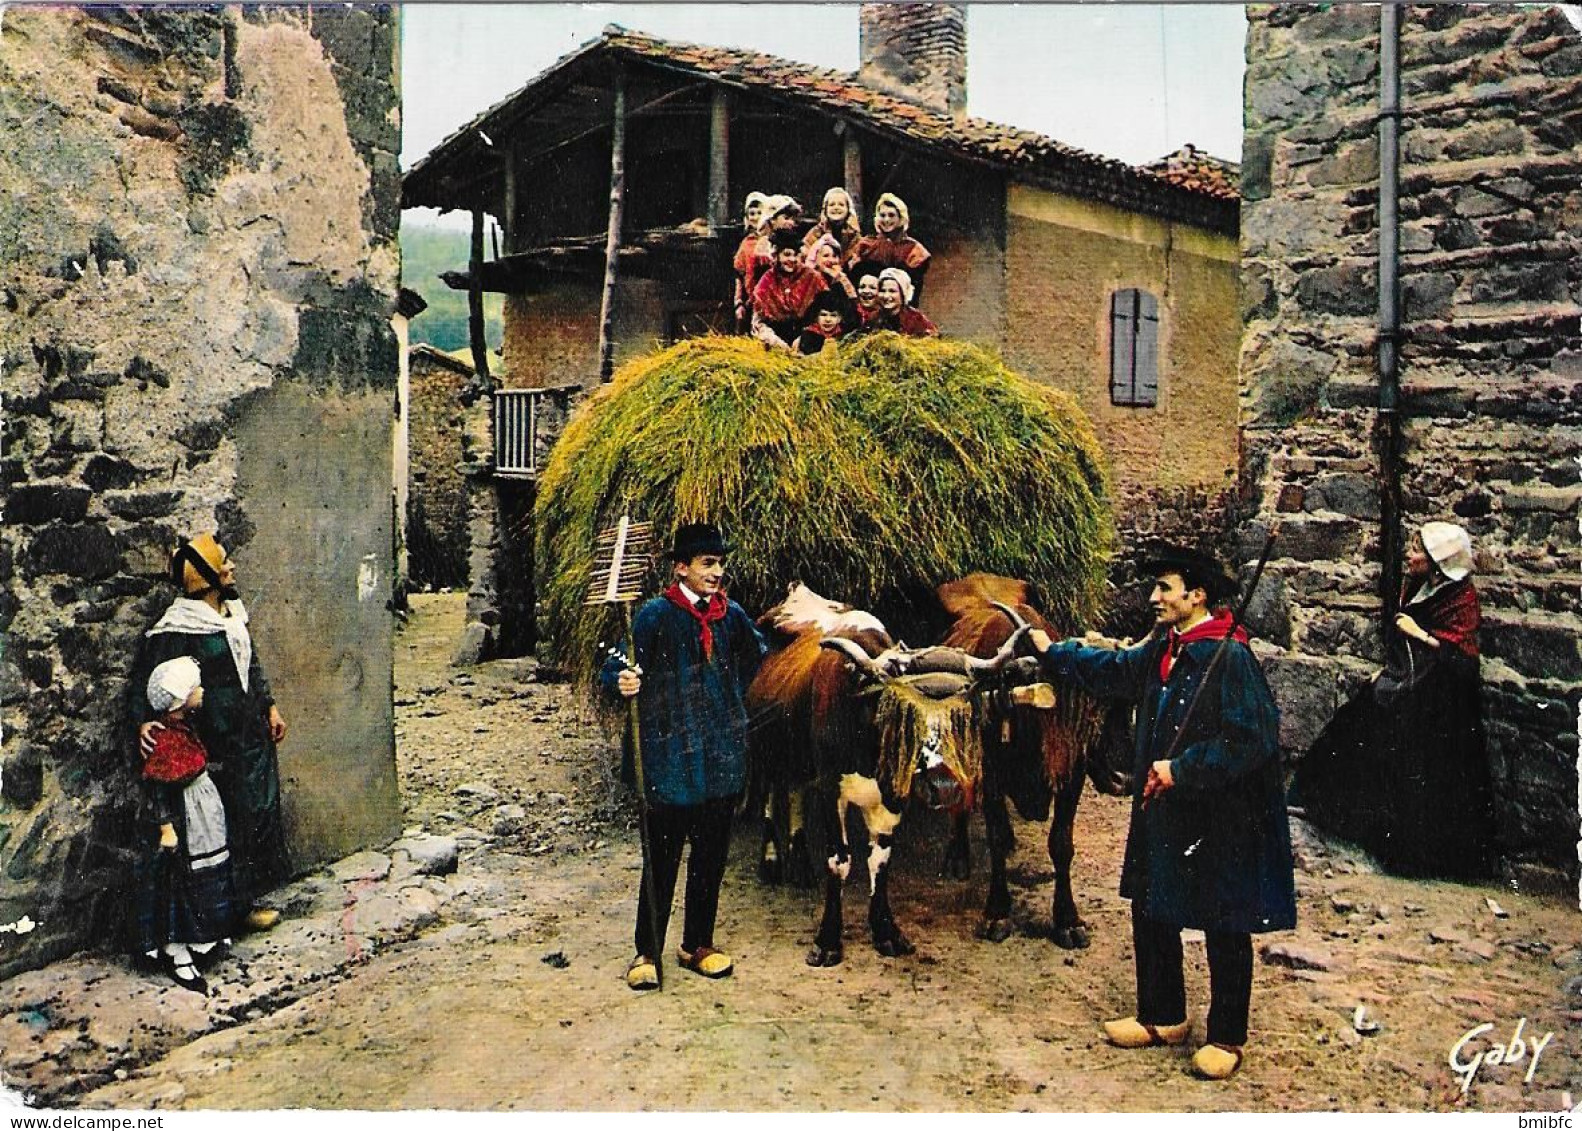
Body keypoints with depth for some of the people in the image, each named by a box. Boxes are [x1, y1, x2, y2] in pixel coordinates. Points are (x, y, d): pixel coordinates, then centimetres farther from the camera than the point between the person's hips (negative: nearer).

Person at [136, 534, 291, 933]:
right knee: (233, 819, 1)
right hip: (218, 744, -8)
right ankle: (239, 906, 15)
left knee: (259, 809, 13)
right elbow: (150, 678, -17)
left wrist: (270, 706, 16)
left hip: (252, 734, 8)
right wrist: (145, 721, -30)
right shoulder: (178, 627, -16)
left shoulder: (232, 612, 9)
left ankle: (251, 895, 27)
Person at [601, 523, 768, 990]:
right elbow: (616, 666, -15)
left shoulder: (731, 614, 8)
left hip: (723, 759, 5)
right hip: (671, 762, -5)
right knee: (662, 861, 2)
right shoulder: (657, 614, -7)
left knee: (710, 858, 14)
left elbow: (761, 655, 28)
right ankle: (647, 953, 17)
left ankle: (698, 945, 29)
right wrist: (621, 679, -34)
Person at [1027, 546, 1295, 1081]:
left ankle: (1227, 1038, 23)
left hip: (1221, 822, -8)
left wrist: (1182, 770, -20)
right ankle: (1163, 1017, 34)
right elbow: (1114, 670, 24)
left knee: (1224, 930, 7)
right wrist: (1052, 652, 27)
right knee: (1150, 914, 17)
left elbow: (1251, 740, -24)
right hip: (1164, 815, 9)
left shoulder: (1229, 657, -20)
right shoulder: (1161, 649, 5)